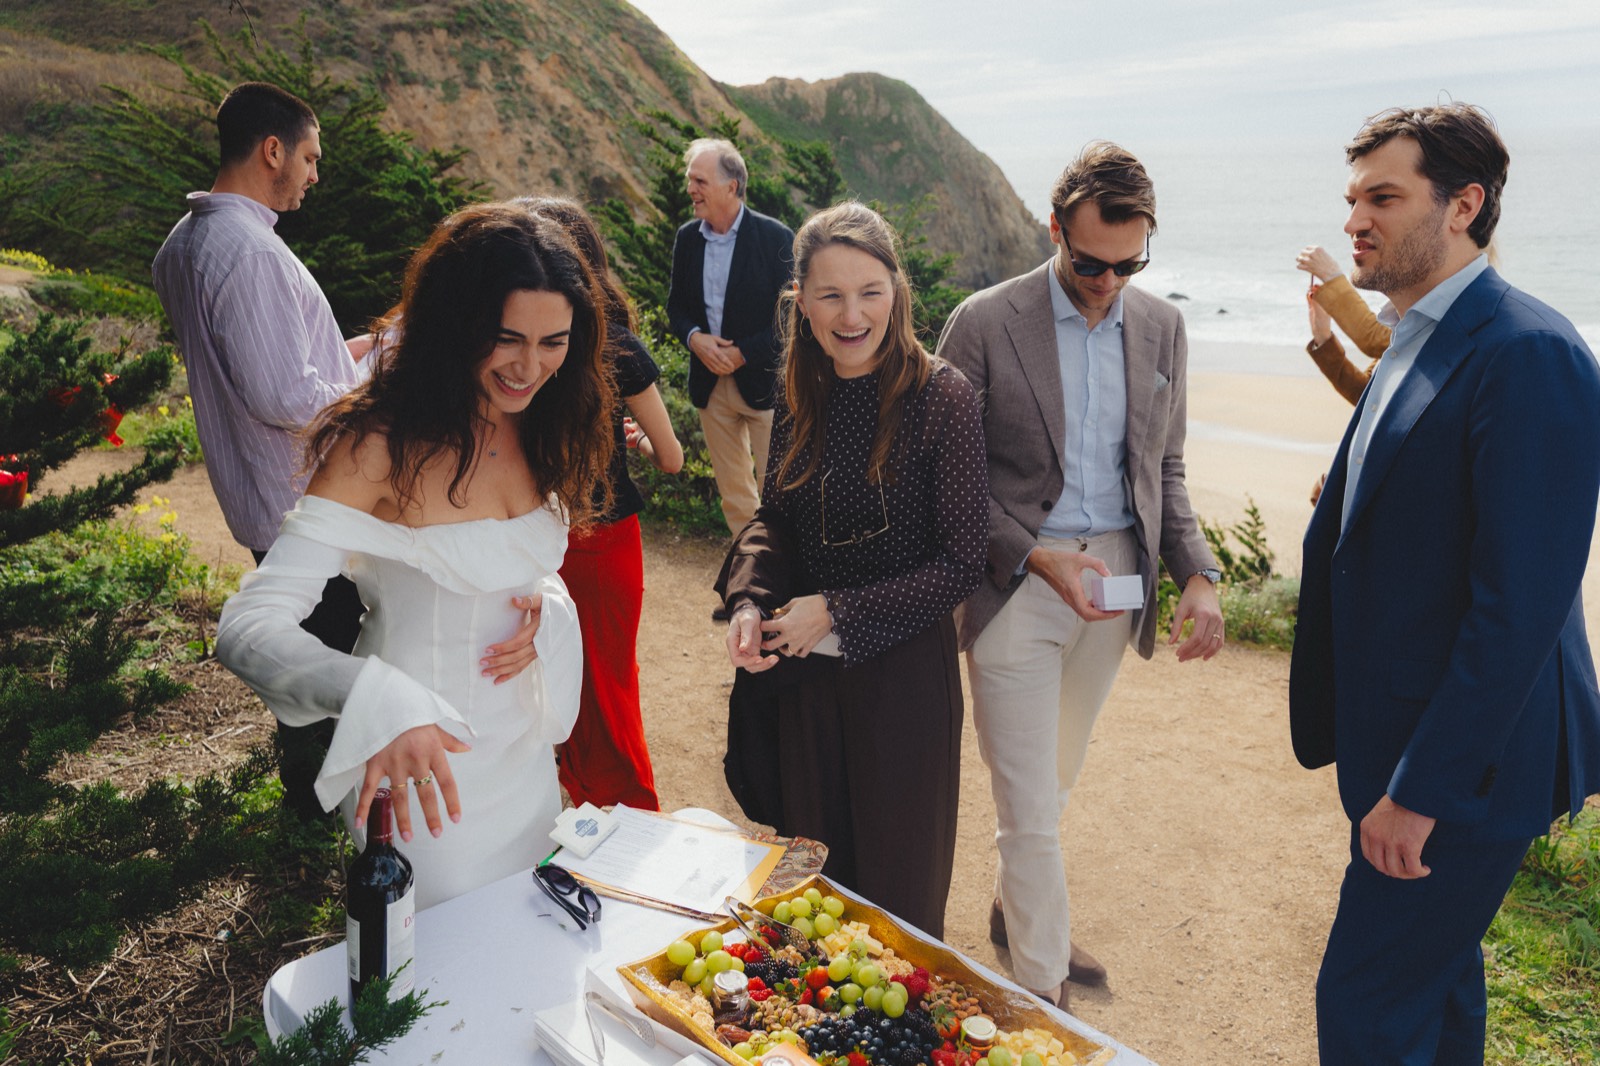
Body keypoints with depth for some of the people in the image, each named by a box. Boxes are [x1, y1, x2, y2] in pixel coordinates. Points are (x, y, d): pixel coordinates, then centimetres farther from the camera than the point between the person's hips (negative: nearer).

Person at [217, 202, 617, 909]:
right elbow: (247, 628, -29)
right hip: (429, 776, -6)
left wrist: (545, 615, -14)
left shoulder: (535, 429, -3)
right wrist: (381, 704, -47)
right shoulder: (384, 445, -23)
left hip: (527, 756, 6)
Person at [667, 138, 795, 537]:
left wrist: (744, 354, -16)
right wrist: (694, 338, -9)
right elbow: (676, 304, 13)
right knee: (733, 492, 13)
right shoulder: (687, 238, 5)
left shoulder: (776, 238, -10)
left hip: (763, 380, -5)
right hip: (710, 381, 5)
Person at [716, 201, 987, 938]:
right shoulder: (800, 394, 0)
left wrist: (838, 611, -15)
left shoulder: (940, 396, -16)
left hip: (903, 674, -4)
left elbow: (960, 563, -13)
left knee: (897, 884, 13)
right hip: (803, 671, 5)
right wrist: (747, 602, -9)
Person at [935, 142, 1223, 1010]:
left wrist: (1198, 573, -1)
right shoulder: (983, 324, -10)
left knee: (1054, 777, 21)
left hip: (1115, 578, 5)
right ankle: (1043, 990, 15)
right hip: (1015, 582, -5)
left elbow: (1164, 469, 12)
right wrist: (1036, 555, -19)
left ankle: (1016, 913, 43)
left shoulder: (1161, 327, 5)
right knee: (1029, 803, -1)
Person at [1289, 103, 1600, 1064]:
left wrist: (1422, 789, -24)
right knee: (1437, 981, 24)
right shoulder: (1418, 344, 10)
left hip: (1465, 762, -9)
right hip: (1402, 735, 9)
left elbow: (1521, 605, -25)